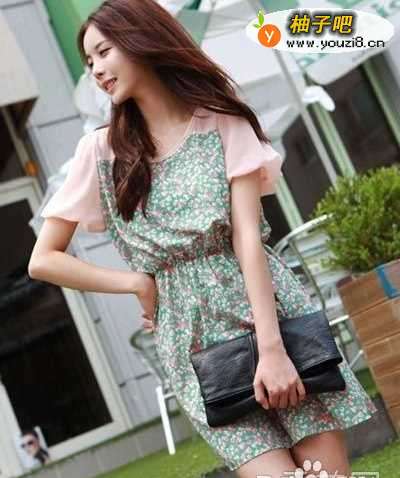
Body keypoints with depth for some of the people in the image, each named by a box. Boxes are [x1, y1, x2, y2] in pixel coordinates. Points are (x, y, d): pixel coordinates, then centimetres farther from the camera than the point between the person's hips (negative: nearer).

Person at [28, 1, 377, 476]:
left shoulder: (222, 119, 5)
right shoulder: (100, 151, 6)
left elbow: (247, 235, -6)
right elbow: (43, 260, 7)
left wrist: (271, 347, -16)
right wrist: (140, 284, -1)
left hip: (272, 311, 0)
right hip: (194, 338, 0)